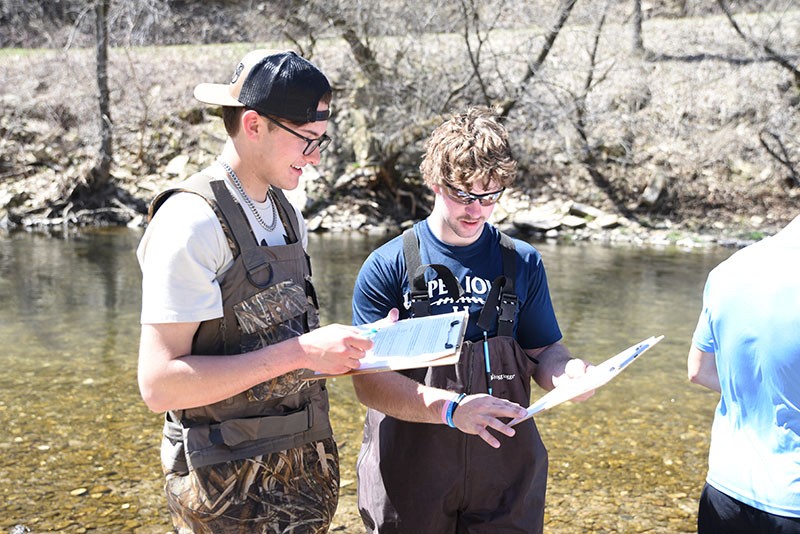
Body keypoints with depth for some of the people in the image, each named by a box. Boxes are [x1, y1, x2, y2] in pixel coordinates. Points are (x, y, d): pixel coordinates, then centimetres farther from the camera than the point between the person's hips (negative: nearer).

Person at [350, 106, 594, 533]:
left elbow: (544, 350, 10)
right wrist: (451, 408, -25)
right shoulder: (387, 267, -6)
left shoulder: (523, 264, 4)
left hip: (505, 471, 2)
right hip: (410, 472, -2)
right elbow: (368, 379, -11)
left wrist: (566, 372, -14)